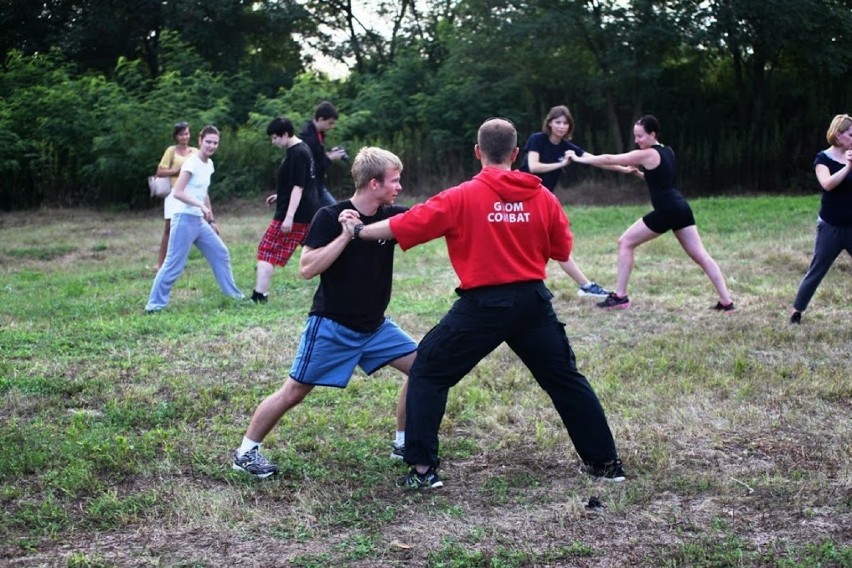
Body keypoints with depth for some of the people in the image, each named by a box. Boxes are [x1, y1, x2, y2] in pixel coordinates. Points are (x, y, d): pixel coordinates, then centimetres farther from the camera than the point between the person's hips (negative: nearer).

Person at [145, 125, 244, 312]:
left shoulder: (209, 164, 12)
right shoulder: (192, 163, -14)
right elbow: (177, 192, -21)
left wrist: (211, 219, 23)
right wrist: (201, 205, -26)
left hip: (199, 221, 9)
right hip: (185, 219, -9)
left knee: (221, 253, 14)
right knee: (174, 264, -7)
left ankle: (233, 293, 27)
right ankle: (155, 304, -1)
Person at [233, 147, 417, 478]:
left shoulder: (391, 216, -1)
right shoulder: (330, 217, -16)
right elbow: (307, 269, -22)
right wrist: (346, 235, -28)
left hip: (375, 326, 6)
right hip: (331, 327, -6)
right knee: (294, 392, -3)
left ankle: (403, 443, 15)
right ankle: (246, 451, 13)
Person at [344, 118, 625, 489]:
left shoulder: (463, 197, -7)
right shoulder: (542, 197, 2)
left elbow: (406, 225, -6)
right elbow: (562, 250, 9)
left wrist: (359, 230, 8)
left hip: (483, 305, -3)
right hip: (533, 302, 3)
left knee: (427, 373, 10)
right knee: (566, 380, 17)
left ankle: (423, 469, 5)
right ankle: (604, 462, 21)